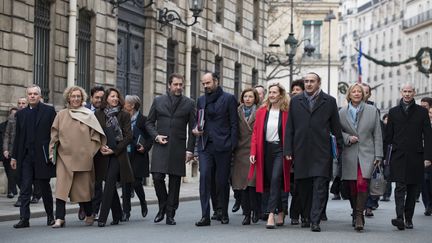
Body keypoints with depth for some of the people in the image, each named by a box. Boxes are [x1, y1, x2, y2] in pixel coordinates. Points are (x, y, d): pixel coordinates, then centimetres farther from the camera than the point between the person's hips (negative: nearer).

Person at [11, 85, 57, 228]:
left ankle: (50, 216, 20)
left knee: (45, 187, 7)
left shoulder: (49, 111, 1)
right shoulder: (21, 114, 12)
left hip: (42, 156, -3)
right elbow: (17, 137, 14)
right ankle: (24, 219, -1)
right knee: (25, 188, -1)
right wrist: (14, 156, 10)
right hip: (25, 156, 3)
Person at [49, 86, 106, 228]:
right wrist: (52, 153, 3)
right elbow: (54, 136, 9)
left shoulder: (88, 115, 4)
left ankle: (89, 215, 25)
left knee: (83, 187, 5)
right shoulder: (61, 115, 7)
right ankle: (59, 218, -10)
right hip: (64, 156, 1)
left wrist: (90, 152, -2)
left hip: (82, 157, -1)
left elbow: (96, 136, 5)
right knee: (61, 187, -9)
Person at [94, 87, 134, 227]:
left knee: (110, 182, -14)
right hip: (103, 155, 3)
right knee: (111, 185, 8)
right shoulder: (98, 114, 8)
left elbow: (128, 137, -1)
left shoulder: (124, 115, 2)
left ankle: (102, 218, -16)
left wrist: (114, 150, -8)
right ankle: (117, 215, 22)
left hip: (118, 155, -3)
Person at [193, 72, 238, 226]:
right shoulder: (201, 100, 16)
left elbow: (234, 124, 0)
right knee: (204, 177, -10)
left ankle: (224, 213, 18)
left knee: (222, 181, 2)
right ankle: (205, 216, -12)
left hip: (222, 146, -3)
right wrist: (196, 129, 2)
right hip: (205, 145, 3)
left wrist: (232, 145, -8)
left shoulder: (228, 99, 2)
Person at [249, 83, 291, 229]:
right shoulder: (262, 111, 7)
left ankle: (271, 214, -18)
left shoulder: (286, 112, -3)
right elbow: (256, 132, 6)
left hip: (280, 150, -4)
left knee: (275, 179, -16)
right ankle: (280, 211, 25)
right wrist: (253, 152, -2)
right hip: (265, 150, 4)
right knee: (270, 182, 10)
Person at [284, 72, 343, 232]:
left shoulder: (329, 101, 6)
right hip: (301, 151, 2)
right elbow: (289, 128, 9)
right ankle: (305, 217, 21)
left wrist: (340, 147, 7)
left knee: (320, 186, -8)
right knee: (303, 186, 8)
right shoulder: (295, 101, 11)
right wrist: (288, 150, 3)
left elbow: (336, 127, 8)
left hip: (321, 151, -2)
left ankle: (315, 221, -9)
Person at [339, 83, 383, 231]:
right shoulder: (342, 112, 8)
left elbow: (377, 134, 6)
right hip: (349, 155, 2)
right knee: (352, 188, 5)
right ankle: (356, 213, 23)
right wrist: (348, 138, -9)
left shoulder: (372, 111, 7)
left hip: (367, 154, -2)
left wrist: (378, 155, 1)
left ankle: (359, 216, -17)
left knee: (362, 183, -19)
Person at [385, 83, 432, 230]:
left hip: (416, 157, 1)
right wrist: (383, 155, 4)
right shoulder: (393, 112, 10)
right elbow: (388, 136, 10)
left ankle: (408, 219, 14)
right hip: (398, 156, -1)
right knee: (400, 188, -11)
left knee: (412, 190, 5)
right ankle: (400, 218, -21)